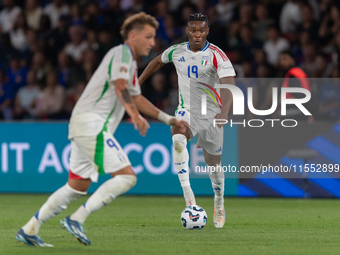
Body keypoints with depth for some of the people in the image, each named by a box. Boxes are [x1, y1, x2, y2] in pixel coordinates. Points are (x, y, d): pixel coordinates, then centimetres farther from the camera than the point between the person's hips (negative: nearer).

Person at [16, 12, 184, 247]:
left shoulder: (130, 62, 23)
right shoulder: (121, 53, -8)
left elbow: (136, 98, 35)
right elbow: (120, 87, -25)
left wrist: (167, 119, 34)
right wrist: (135, 115, -40)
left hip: (83, 124, 10)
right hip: (92, 124, -10)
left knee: (78, 186, 14)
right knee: (127, 177, -14)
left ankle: (29, 230, 15)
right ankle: (77, 220, -16)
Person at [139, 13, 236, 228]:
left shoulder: (216, 55, -15)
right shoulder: (177, 52, -1)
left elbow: (228, 84, -27)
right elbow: (157, 62, 21)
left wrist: (224, 112, -44)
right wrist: (138, 83, 26)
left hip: (211, 115, -2)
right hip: (187, 111, 2)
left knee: (213, 163, 9)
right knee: (177, 138, -32)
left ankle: (219, 204, 37)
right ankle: (188, 194, -34)